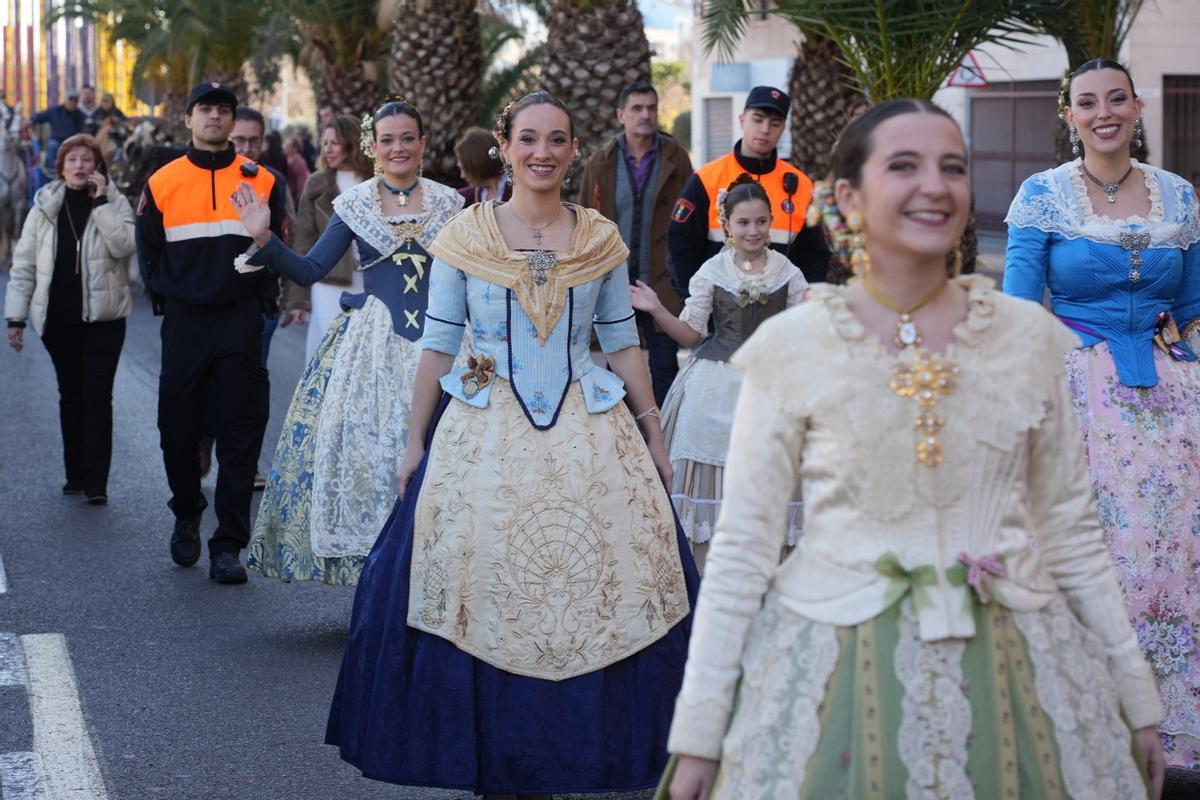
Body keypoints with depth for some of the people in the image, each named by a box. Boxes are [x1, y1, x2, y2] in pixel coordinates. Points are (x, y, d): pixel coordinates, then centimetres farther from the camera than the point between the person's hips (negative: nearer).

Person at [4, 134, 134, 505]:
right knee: (70, 395, 11)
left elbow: (124, 246, -18)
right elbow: (24, 264, 5)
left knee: (97, 397, -7)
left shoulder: (114, 203, -1)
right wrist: (16, 317, 1)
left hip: (103, 317, -2)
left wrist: (100, 203, -18)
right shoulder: (44, 208, 4)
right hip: (58, 318, 2)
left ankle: (96, 482, -6)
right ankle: (75, 473, 22)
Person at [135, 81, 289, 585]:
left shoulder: (262, 182, 4)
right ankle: (187, 519, 32)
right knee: (178, 430, 7)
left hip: (241, 321, -1)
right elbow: (149, 254, 13)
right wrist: (168, 297, 6)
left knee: (240, 437, -3)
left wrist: (262, 300, 2)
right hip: (184, 321, 1)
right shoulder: (162, 183, 5)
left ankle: (229, 547, 1)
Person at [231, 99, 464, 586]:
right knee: (364, 451, -3)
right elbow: (309, 271, 3)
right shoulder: (354, 205, 5)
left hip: (433, 343, 0)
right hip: (368, 343, 0)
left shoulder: (449, 204, 6)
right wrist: (264, 239, -9)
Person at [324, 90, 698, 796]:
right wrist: (416, 442, 3)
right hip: (486, 436, -1)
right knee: (482, 589, -4)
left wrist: (654, 439, 8)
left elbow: (624, 344, 10)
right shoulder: (465, 236, 2)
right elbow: (437, 345, 4)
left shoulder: (601, 239, 6)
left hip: (588, 434, 1)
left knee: (592, 589, -4)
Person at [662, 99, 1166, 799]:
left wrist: (1136, 696, 10)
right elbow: (742, 545, -3)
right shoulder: (792, 347, -5)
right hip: (837, 663, -2)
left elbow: (1071, 530, 9)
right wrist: (698, 734, -5)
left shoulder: (1029, 336, 2)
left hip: (1009, 659, 2)